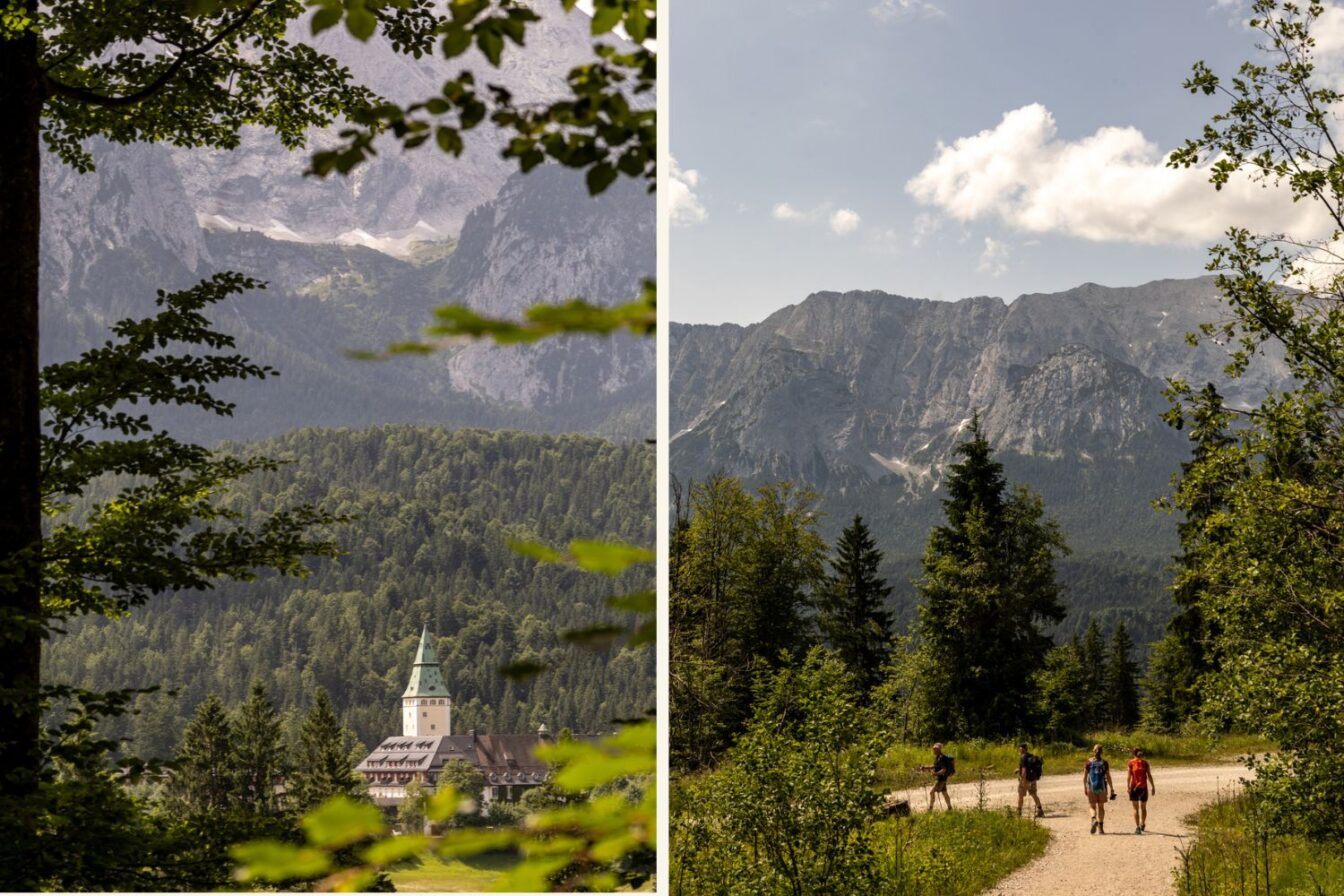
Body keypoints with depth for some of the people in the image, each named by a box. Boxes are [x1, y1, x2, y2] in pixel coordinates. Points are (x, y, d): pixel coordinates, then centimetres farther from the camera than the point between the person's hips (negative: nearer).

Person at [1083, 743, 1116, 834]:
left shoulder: (1089, 762, -2)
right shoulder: (1104, 763, -1)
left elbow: (1084, 776, -2)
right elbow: (1108, 777, -2)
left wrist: (1084, 787, 7)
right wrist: (1111, 789, 4)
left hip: (1091, 787, -1)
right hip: (1102, 787, 1)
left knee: (1093, 807, 9)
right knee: (1101, 807, 11)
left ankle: (1094, 819, -21)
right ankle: (1100, 827, 11)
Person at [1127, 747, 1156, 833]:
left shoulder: (1131, 762, -3)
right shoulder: (1145, 763, 3)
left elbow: (1129, 776, -9)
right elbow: (1149, 776, 1)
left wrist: (1128, 787, -8)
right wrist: (1153, 787, 6)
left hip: (1134, 787, -2)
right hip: (1143, 787, 2)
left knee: (1136, 809, 2)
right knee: (1143, 808, 19)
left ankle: (1138, 827, -8)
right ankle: (1142, 825, 35)